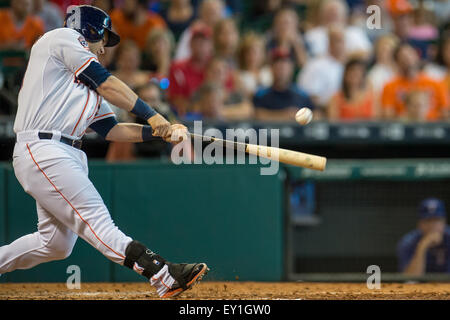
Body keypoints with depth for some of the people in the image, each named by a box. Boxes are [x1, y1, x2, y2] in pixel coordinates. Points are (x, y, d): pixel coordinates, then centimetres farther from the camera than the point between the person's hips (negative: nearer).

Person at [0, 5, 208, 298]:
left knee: (57, 244, 10)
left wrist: (157, 132, 8)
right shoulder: (64, 38, 3)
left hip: (69, 156, 10)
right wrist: (153, 117, 0)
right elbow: (108, 85, -3)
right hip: (42, 151, -10)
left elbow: (110, 129, 20)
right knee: (99, 223, -19)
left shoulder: (88, 84, 28)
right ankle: (165, 276, -32)